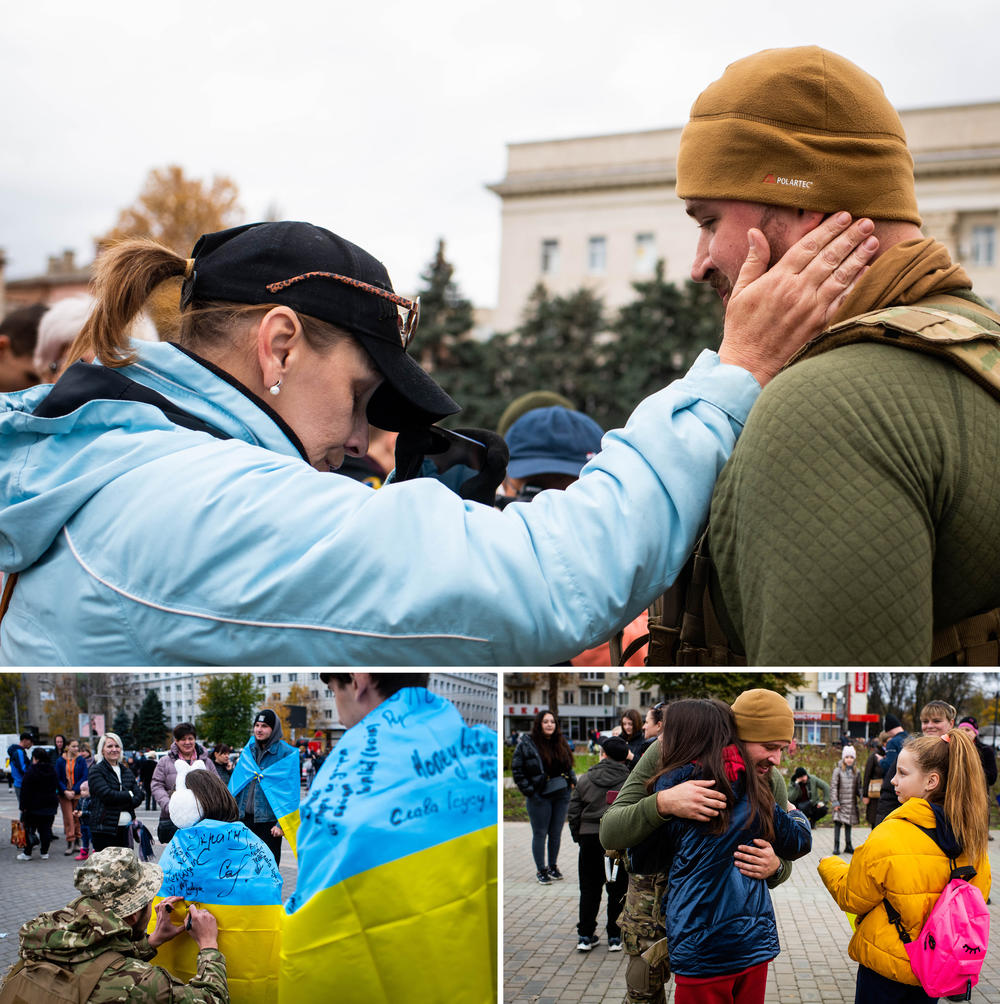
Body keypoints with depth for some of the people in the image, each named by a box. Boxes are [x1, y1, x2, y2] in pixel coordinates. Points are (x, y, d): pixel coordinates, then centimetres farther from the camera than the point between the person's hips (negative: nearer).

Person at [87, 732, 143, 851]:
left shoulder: (126, 771, 17)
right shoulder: (96, 771, -1)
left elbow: (139, 795, 7)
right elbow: (107, 795, -15)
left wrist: (122, 805, -9)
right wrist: (129, 795, -2)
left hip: (125, 828, 5)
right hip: (104, 829, -5)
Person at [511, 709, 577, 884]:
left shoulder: (561, 743, 8)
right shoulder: (527, 744, -8)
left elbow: (569, 765, 21)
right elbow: (516, 769, -7)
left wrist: (572, 781, 6)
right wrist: (528, 790, -12)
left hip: (561, 795, 5)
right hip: (539, 797, -5)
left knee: (556, 833, 11)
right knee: (540, 834, 2)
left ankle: (553, 866, 25)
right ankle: (541, 870, 11)